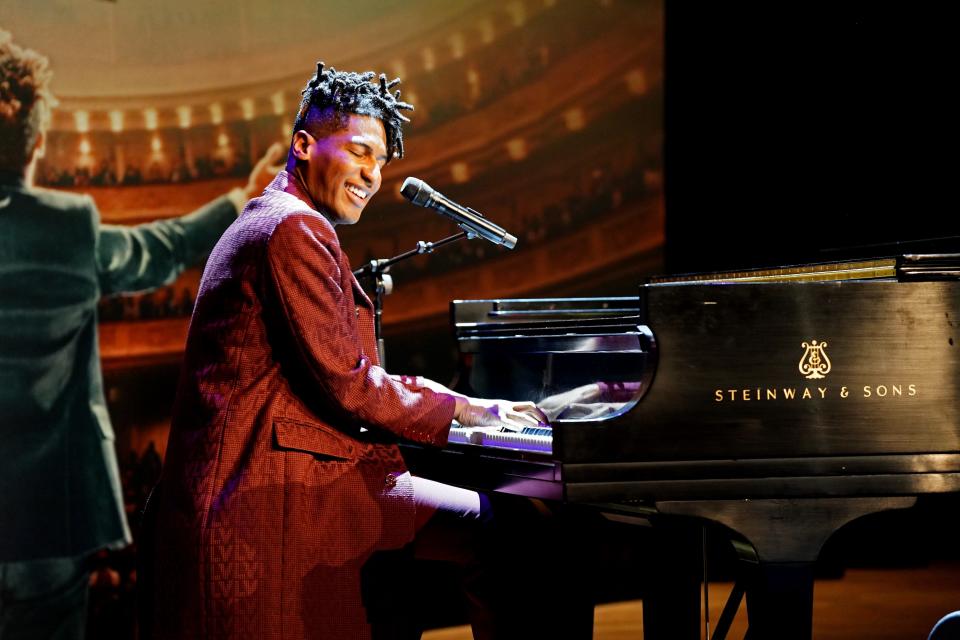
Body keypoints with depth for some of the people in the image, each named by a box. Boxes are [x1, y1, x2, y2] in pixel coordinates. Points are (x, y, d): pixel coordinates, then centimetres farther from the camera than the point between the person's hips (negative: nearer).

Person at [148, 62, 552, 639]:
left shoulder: (261, 222, 23)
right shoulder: (297, 230, -11)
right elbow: (347, 385, -16)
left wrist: (404, 389, 12)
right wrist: (469, 410, -6)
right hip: (282, 488, -11)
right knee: (493, 527, -17)